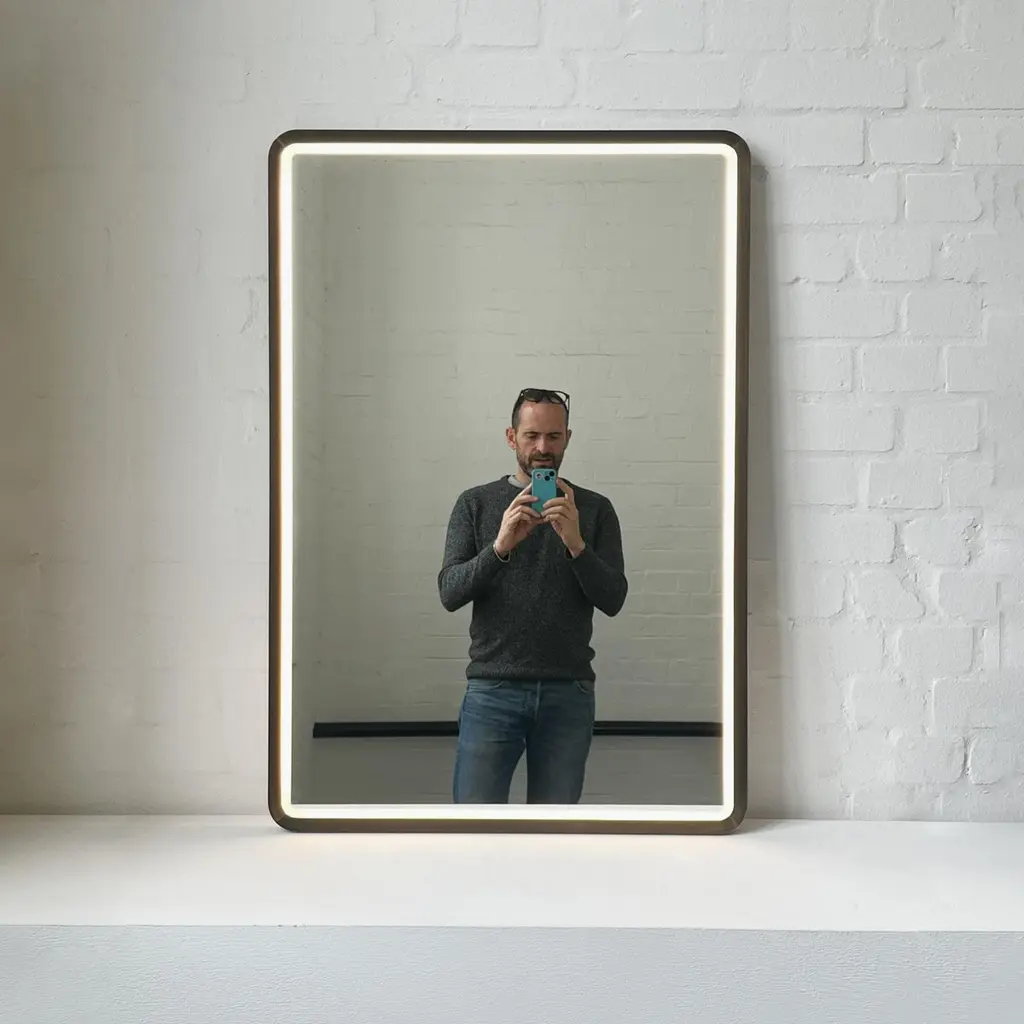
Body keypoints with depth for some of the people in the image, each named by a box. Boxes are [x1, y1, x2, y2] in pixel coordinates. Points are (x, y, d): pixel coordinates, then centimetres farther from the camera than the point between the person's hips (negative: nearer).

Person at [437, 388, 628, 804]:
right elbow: (450, 593, -4)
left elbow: (613, 599, -2)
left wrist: (575, 543, -19)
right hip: (492, 690, -1)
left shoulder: (595, 509, 6)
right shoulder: (475, 503, 5)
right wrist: (500, 545, -21)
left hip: (568, 694, 1)